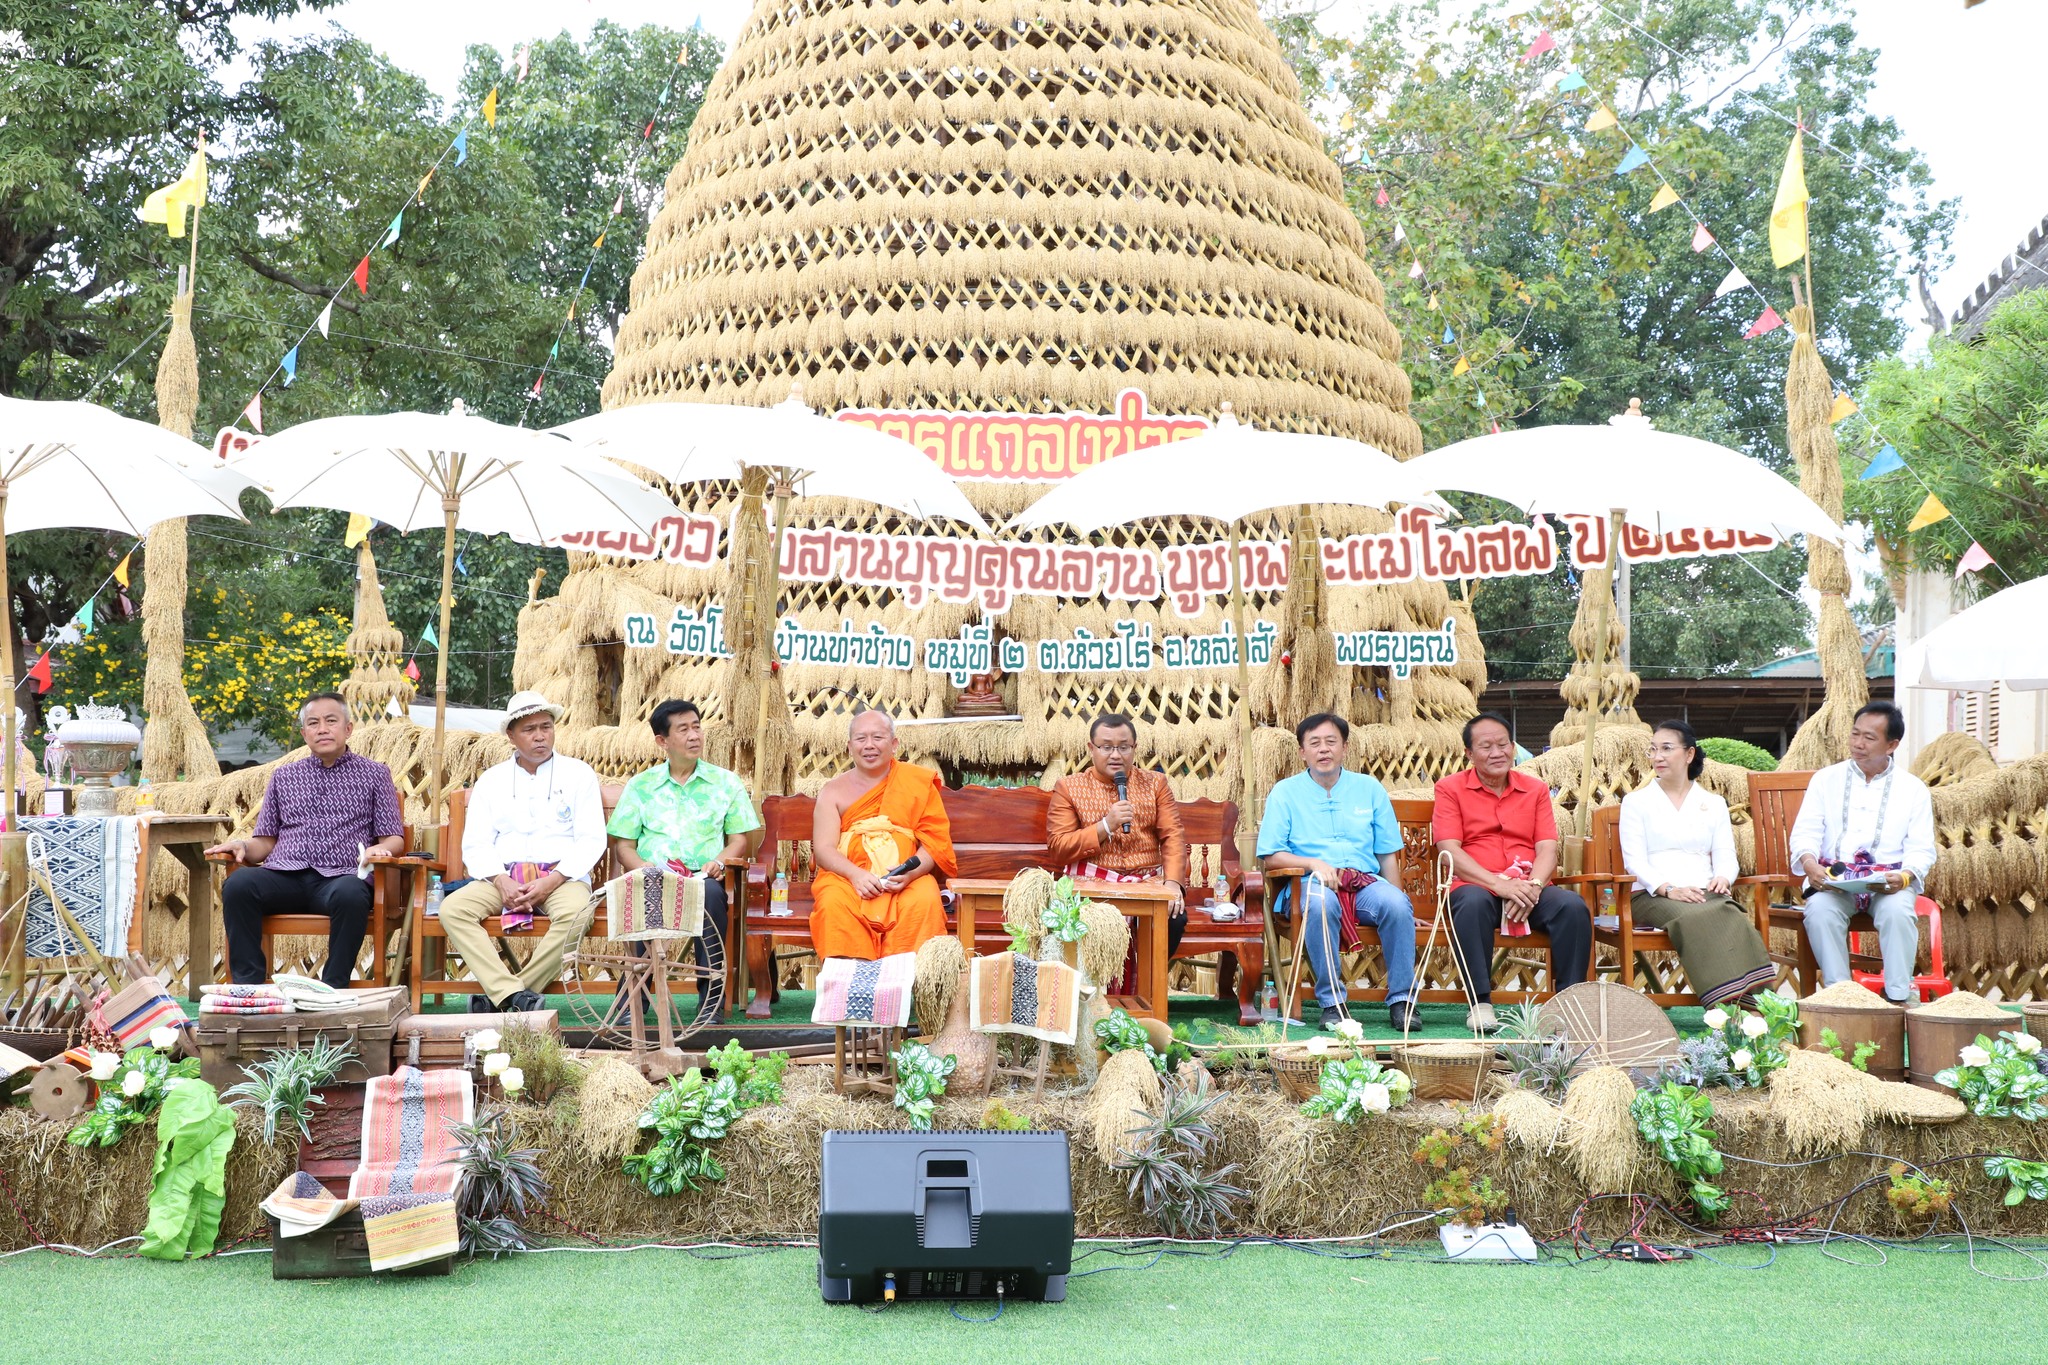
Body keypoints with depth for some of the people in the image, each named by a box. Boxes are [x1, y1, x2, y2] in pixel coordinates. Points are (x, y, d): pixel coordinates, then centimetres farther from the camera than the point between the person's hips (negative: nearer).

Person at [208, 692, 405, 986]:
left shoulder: (374, 773, 18)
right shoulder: (284, 776, 26)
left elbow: (394, 838, 13)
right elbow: (266, 841, 23)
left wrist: (380, 848, -10)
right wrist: (242, 846, 0)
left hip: (340, 876, -2)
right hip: (284, 874, 2)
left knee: (350, 894, -39)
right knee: (238, 885, -31)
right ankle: (248, 987, -25)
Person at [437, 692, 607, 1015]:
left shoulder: (578, 774, 9)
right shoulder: (491, 781, 16)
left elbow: (591, 840, 1)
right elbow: (475, 844, 8)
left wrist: (551, 882, -14)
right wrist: (501, 881, -13)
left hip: (561, 876, -2)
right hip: (502, 876, 2)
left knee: (576, 913, -36)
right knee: (452, 909, -27)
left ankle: (498, 995, -29)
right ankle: (515, 996, -38)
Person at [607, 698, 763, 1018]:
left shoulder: (725, 782, 19)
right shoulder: (641, 785, 19)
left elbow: (741, 839, 13)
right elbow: (623, 845, 13)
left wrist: (719, 861, -9)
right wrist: (644, 868, -9)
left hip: (703, 879, 0)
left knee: (710, 891, -38)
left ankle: (712, 996, -33)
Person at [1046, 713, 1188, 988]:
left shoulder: (1155, 783, 16)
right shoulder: (1068, 788, 9)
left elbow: (1173, 838, 5)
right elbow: (1058, 848, 0)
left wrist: (1173, 881, -14)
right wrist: (1106, 826, -12)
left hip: (1148, 881, 2)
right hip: (1092, 883, -2)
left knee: (1174, 917, -29)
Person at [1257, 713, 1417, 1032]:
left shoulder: (1369, 788, 17)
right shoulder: (1285, 792, 10)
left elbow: (1388, 855, 15)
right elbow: (1270, 857, 2)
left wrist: (1393, 895, 0)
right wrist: (1314, 864, -14)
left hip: (1366, 882, 2)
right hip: (1307, 885, -2)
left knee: (1396, 903, -31)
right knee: (1321, 902, -38)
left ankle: (1401, 999, -20)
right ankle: (1332, 1002, -29)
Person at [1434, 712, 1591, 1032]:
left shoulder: (1535, 790, 17)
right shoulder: (1450, 788, 7)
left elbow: (1547, 849, 6)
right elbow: (1449, 851, -5)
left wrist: (1533, 885, -17)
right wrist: (1499, 884, -18)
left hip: (1529, 893, 3)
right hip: (1475, 886, -3)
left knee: (1573, 906, -27)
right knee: (1473, 902, -38)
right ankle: (1480, 1003, -32)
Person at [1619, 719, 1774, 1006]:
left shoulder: (1713, 804, 22)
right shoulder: (1636, 801, 13)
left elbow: (1726, 856, 12)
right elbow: (1634, 858, 0)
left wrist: (1722, 878, -14)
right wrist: (1667, 888, -18)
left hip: (1705, 893, 3)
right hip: (1652, 896, -3)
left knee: (1732, 915, -35)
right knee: (1693, 918, -38)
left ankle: (1754, 999, -46)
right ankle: (1728, 1003, -50)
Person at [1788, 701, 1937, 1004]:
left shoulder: (1913, 789, 11)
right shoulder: (1825, 779, 13)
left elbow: (1922, 849, 5)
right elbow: (1805, 832, 5)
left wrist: (1904, 876, -18)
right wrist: (1810, 863, -18)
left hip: (1889, 881, 0)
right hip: (1833, 877, 0)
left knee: (1898, 911, -34)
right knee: (1819, 910, -33)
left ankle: (1898, 999, -27)